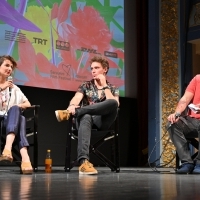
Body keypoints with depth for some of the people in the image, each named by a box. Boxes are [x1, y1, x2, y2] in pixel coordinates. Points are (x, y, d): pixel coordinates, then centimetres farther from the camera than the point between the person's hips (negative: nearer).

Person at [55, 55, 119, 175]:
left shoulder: (113, 89, 19)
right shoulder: (85, 86, 19)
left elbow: (114, 104, -3)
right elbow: (76, 98, -3)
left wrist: (104, 86, 0)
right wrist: (72, 106, -27)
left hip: (102, 120, 0)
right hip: (87, 117, 0)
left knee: (113, 103, -33)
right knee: (85, 118, -41)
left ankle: (70, 113, -37)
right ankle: (84, 161, -57)